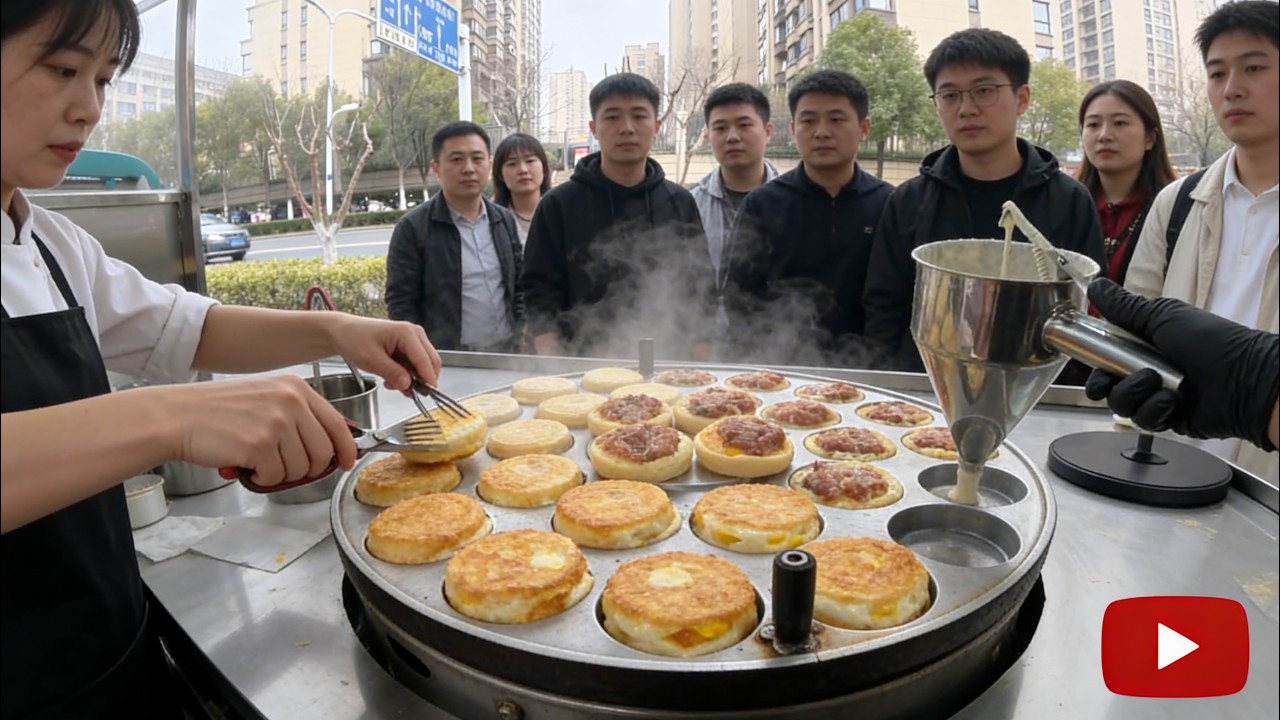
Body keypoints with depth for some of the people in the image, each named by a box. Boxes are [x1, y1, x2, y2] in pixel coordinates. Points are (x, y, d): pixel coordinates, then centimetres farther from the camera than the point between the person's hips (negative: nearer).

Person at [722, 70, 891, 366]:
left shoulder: (890, 205, 4)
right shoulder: (762, 205, 4)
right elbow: (740, 298, 2)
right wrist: (770, 363, -6)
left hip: (863, 370, 1)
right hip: (780, 370, 0)